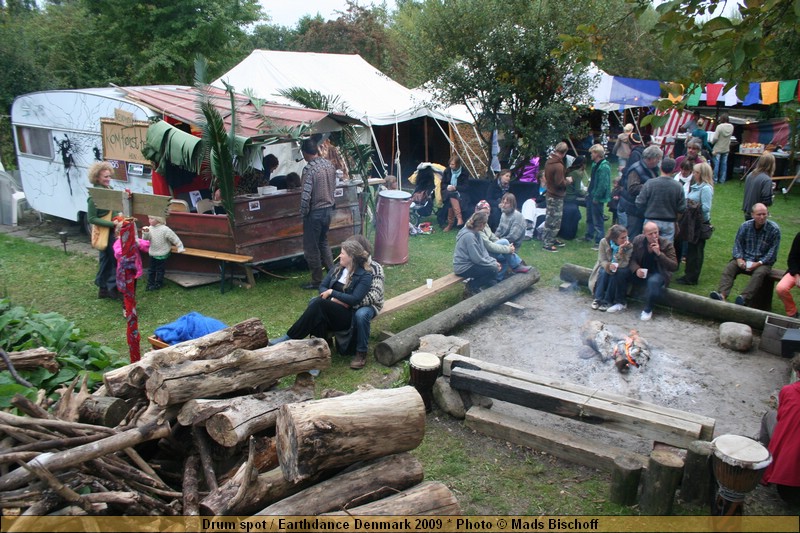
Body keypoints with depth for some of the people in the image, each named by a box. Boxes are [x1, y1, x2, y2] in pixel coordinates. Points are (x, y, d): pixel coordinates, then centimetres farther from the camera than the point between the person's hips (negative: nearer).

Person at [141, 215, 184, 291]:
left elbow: (174, 238, -13)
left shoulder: (165, 229, -19)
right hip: (152, 253, 6)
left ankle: (158, 284, 18)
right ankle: (150, 284, 23)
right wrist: (145, 232, -23)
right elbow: (145, 238, -4)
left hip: (162, 254, -6)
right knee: (151, 269, 13)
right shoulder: (150, 228, -2)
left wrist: (180, 247, -11)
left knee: (160, 270, 6)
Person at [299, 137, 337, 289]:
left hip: (315, 212, -8)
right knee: (323, 242, 23)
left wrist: (303, 213, -10)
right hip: (328, 209, 8)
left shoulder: (309, 169, -21)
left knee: (311, 248, 6)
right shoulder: (329, 164, 3)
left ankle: (317, 281, 15)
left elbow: (306, 195, -24)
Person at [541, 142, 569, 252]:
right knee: (554, 221, -2)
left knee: (550, 219, 18)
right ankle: (547, 244, 3)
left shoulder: (549, 161, 5)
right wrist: (567, 180, -6)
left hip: (550, 194, 9)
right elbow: (560, 183, -25)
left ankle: (551, 240, 30)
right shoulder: (558, 165, -23)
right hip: (556, 197, -9)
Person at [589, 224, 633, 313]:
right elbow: (602, 260, -16)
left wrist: (621, 250, -41)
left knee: (615, 274, -33)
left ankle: (607, 301, -25)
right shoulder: (604, 242, -19)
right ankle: (598, 299, -22)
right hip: (606, 267, 1)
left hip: (620, 271, -1)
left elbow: (623, 265, -28)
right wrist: (609, 266, -39)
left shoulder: (629, 246, -21)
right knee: (603, 272, -32)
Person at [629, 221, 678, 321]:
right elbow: (632, 258, 0)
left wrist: (659, 253, -32)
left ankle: (648, 310, -14)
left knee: (653, 282, -39)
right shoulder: (638, 240, -8)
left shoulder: (667, 245, -16)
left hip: (659, 273, -3)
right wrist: (636, 269, -23)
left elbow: (674, 267, -20)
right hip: (641, 271, 3)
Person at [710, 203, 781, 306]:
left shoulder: (774, 229, -6)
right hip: (744, 258, 3)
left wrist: (759, 263, -19)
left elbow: (773, 251, -8)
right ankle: (722, 295, -44)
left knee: (759, 273, -35)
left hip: (763, 261, -2)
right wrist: (739, 259, -14)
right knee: (729, 268, -25)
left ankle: (744, 298, -51)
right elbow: (737, 243, 3)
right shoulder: (745, 226, 2)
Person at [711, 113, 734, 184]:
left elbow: (715, 138, -20)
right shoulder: (731, 127, -2)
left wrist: (713, 142, -1)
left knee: (716, 164, 3)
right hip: (726, 149, 5)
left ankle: (715, 180, 7)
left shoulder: (720, 126, -18)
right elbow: (731, 135, 9)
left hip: (718, 149, -5)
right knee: (724, 164, 12)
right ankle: (722, 180, 17)